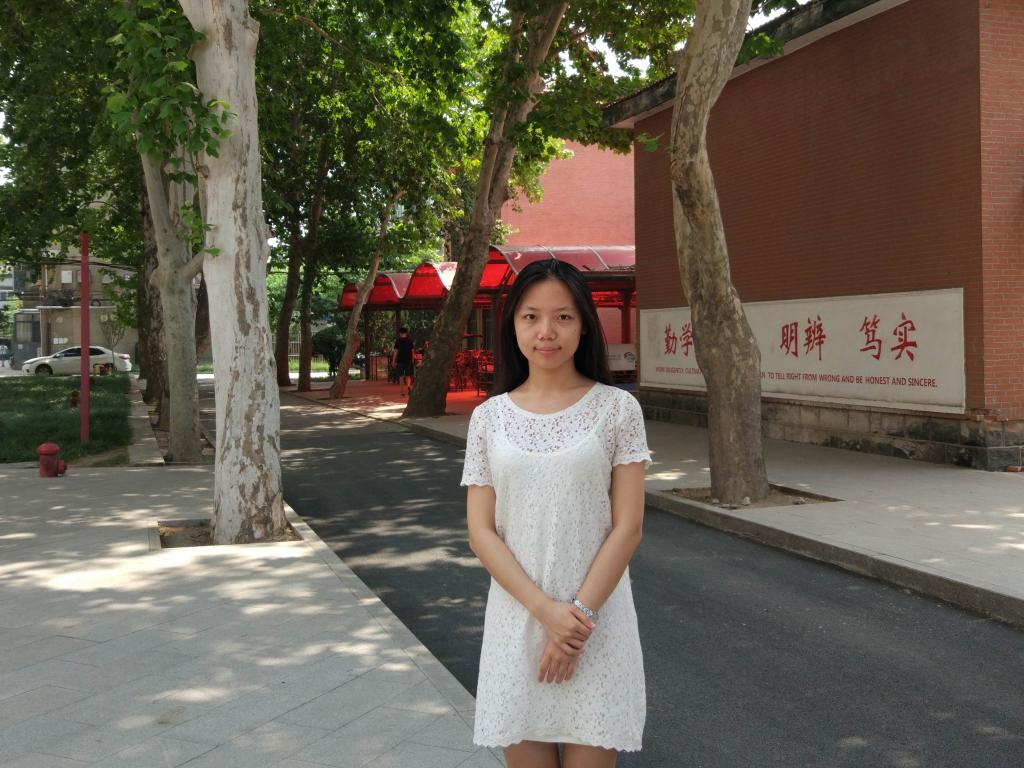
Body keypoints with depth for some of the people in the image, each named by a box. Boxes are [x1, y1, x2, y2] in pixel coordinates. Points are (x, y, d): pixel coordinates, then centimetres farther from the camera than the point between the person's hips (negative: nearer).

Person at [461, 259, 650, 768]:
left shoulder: (616, 409, -2)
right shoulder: (490, 417, 3)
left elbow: (627, 527, -5)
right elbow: (481, 533, -1)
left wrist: (580, 613, -13)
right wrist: (546, 611, -12)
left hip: (597, 618, -2)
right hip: (516, 617, 2)